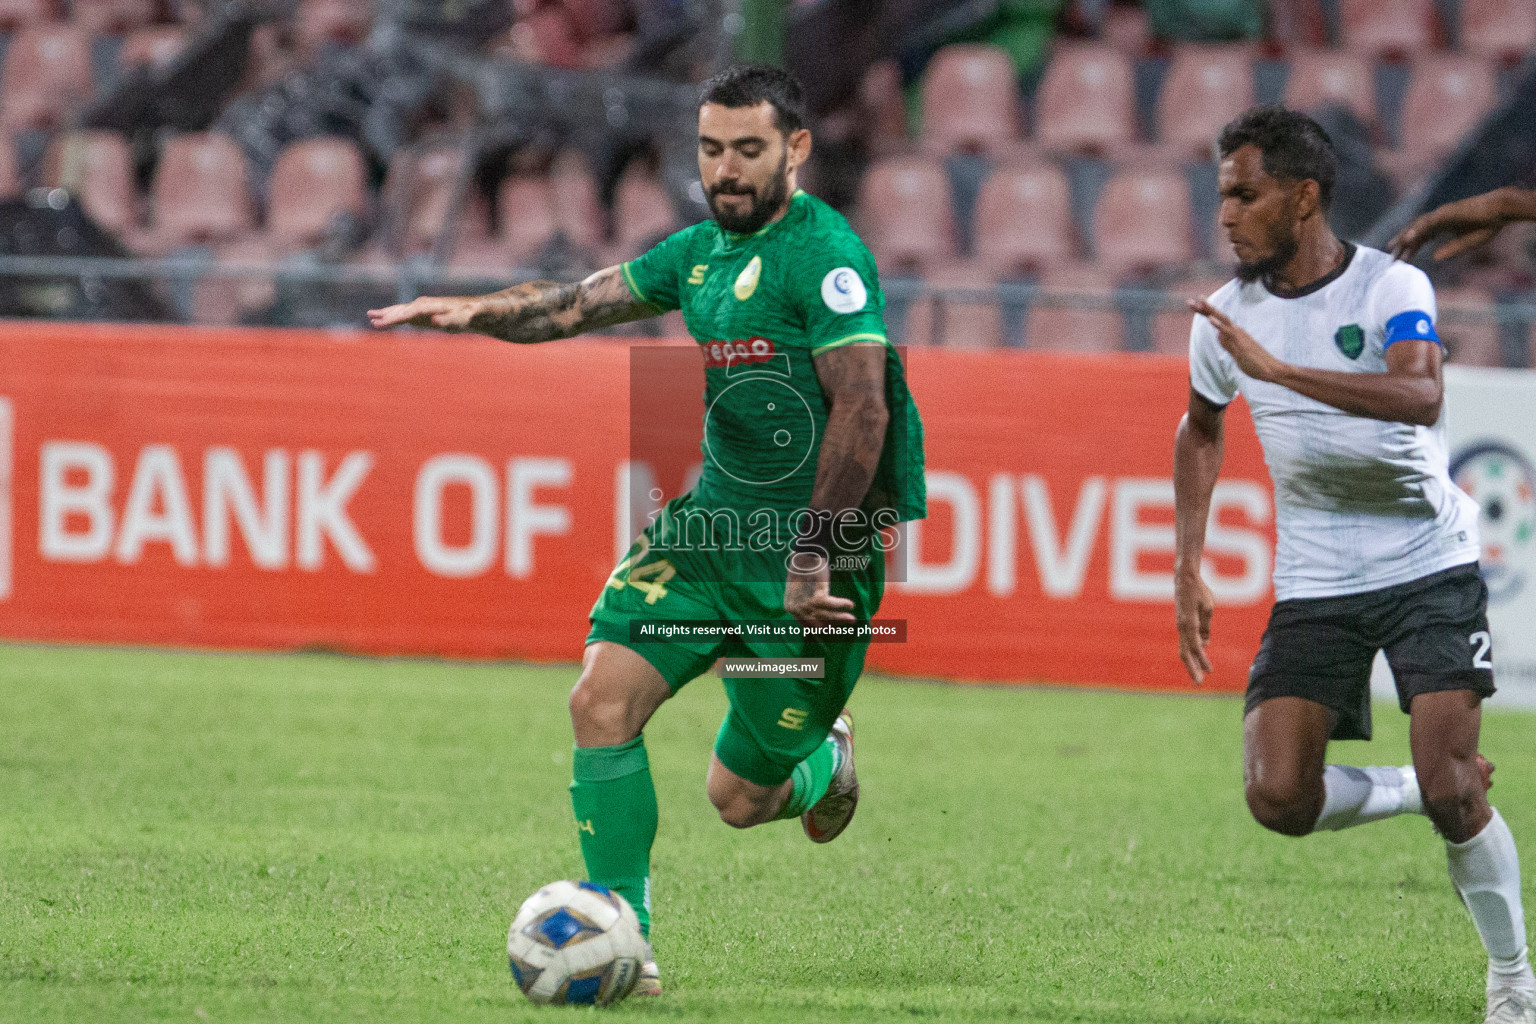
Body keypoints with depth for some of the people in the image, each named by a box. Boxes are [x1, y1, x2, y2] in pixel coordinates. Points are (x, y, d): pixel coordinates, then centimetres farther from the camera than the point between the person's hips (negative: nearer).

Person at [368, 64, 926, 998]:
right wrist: (477, 312, -5)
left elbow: (863, 411, -21)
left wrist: (813, 557, -23)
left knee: (740, 799, 2)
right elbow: (577, 304, 15)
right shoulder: (701, 252, 10)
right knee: (603, 699, -13)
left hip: (818, 542, -7)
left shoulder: (825, 254, -15)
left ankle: (825, 765, 39)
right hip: (713, 524, 7)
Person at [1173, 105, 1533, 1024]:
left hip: (1429, 568, -4)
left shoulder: (1391, 287, -14)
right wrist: (1189, 572, 13)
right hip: (1314, 586, 4)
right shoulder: (1227, 317, 1)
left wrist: (1279, 368, -40)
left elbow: (1421, 396, -34)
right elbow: (1202, 430, 20)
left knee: (1451, 791, -15)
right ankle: (1417, 795, 18)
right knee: (1278, 798, -11)